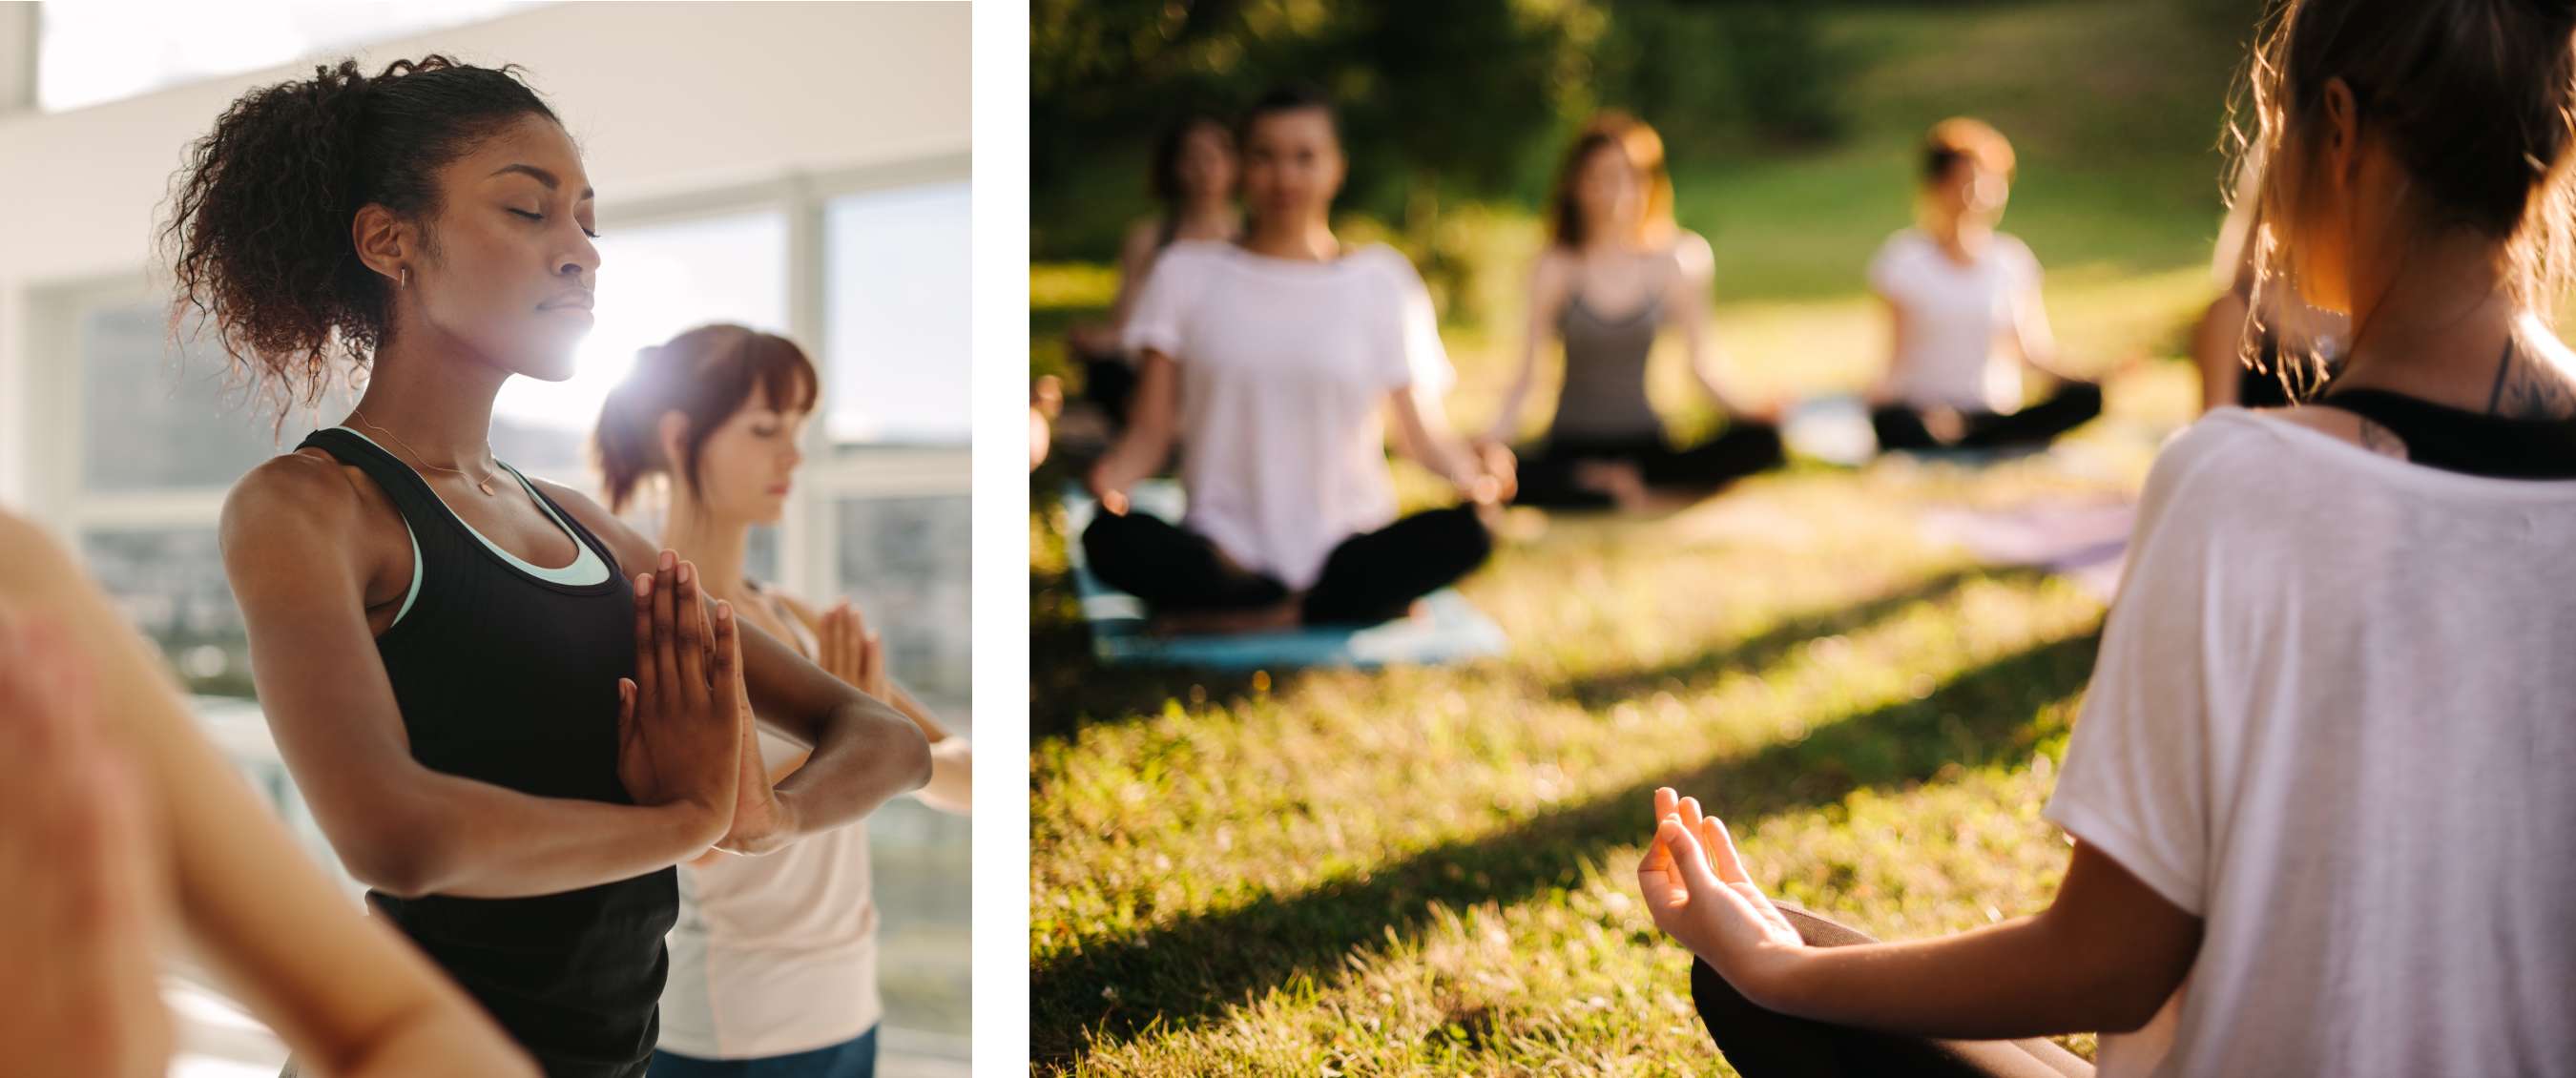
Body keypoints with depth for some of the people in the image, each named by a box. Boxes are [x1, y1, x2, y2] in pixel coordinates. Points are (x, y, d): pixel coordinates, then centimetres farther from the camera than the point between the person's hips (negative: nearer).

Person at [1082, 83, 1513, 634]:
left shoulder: (1381, 279, 8)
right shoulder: (1188, 274, 8)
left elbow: (1423, 428, 6)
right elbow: (1151, 428, 4)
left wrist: (1471, 468, -17)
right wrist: (1114, 473, -19)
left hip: (1346, 549, 0)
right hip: (1226, 547, 1)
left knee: (1461, 534, -30)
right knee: (1109, 537, -32)